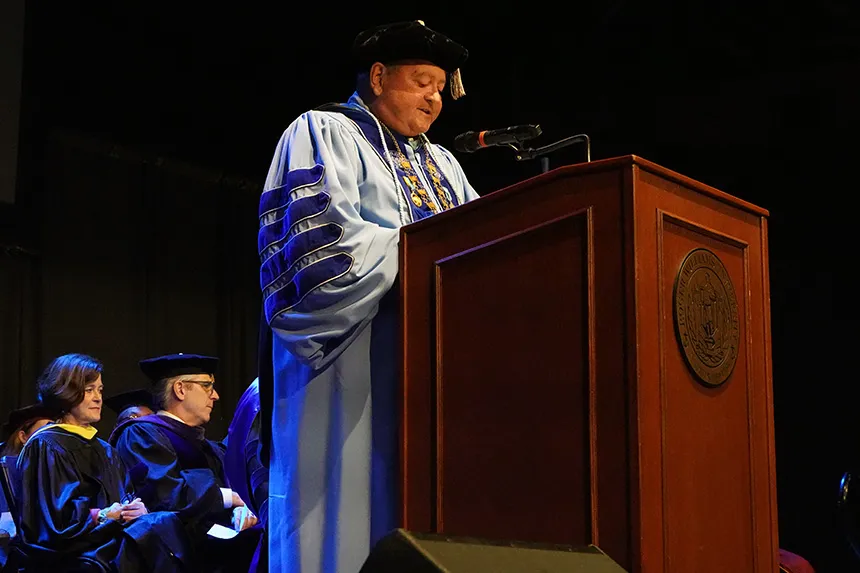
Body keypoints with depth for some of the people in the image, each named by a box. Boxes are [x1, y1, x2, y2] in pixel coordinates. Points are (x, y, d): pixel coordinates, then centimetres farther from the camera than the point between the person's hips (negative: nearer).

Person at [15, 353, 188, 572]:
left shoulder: (103, 450, 26)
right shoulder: (45, 446, 0)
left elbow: (126, 499, 17)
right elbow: (54, 516, -11)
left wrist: (139, 509, -4)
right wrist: (103, 516, -16)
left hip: (113, 535, 7)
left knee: (167, 522, -26)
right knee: (162, 527, -31)